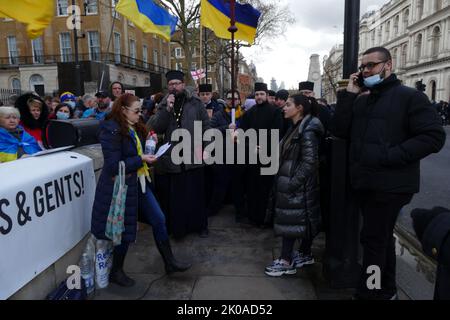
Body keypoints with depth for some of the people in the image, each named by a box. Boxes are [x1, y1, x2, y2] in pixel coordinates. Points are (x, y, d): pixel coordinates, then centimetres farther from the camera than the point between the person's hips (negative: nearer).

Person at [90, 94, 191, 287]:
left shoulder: (135, 128, 9)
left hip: (138, 183, 8)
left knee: (159, 220, 8)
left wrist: (149, 154, 2)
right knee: (125, 230, 6)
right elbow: (114, 166, -21)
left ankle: (169, 262, 23)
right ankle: (116, 272, 30)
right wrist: (141, 159, -21)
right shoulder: (111, 131, -16)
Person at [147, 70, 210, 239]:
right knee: (173, 196, 7)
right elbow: (156, 128, -3)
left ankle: (200, 225, 26)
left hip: (193, 157, -1)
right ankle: (176, 226, 25)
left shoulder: (196, 103, 4)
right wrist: (167, 109, -13)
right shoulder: (163, 105, 10)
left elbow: (206, 127, 4)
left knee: (196, 194, 8)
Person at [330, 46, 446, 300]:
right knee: (382, 237, 18)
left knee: (373, 239, -3)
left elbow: (434, 136, -14)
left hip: (390, 185, -7)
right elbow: (339, 131, 2)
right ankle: (387, 290, 35)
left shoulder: (410, 97, -6)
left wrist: (391, 156, -21)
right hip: (364, 183, 7)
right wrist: (348, 95, -4)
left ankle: (367, 294, 12)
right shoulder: (361, 101, 13)